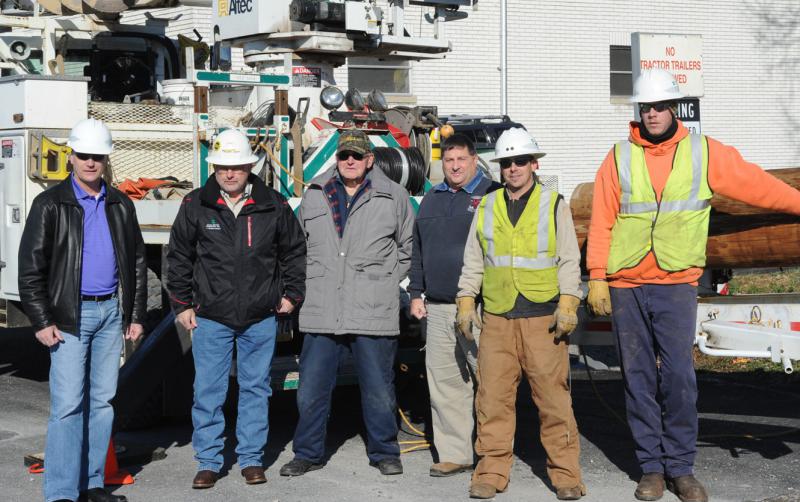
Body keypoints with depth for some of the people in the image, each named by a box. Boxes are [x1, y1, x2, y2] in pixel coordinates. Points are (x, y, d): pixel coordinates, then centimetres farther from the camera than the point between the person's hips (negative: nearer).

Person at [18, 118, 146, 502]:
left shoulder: (120, 205, 10)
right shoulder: (50, 204, -4)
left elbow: (137, 263, 14)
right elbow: (31, 266, -6)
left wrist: (136, 315, 9)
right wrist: (42, 322, -12)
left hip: (111, 312, 5)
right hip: (70, 316, -5)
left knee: (103, 400, 8)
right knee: (68, 404, -8)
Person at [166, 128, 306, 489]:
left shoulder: (274, 206, 0)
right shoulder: (195, 206, -1)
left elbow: (294, 252, 13)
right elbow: (179, 257, 7)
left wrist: (291, 294, 9)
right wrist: (182, 305, 5)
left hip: (261, 318, 1)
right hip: (210, 317, 0)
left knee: (256, 388, 8)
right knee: (208, 391, 2)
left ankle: (251, 458, 19)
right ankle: (208, 461, 13)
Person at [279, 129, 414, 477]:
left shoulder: (393, 197, 4)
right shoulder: (314, 195, 10)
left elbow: (409, 247, 13)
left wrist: (386, 280, 6)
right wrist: (308, 282, 11)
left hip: (373, 314, -2)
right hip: (321, 313, 2)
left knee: (378, 389, 6)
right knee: (311, 389, 7)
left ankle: (384, 452, 22)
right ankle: (308, 454, 20)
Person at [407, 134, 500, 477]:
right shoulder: (432, 200, 19)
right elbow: (418, 251, 24)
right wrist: (416, 293, 17)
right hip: (437, 309, 6)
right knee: (444, 385, 6)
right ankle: (454, 454, 12)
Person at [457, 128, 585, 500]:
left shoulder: (554, 204, 6)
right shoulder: (487, 207, 14)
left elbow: (569, 260, 4)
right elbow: (473, 260, 18)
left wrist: (568, 305, -5)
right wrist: (466, 301, 9)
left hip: (543, 316, -2)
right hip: (496, 318, 3)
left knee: (554, 397, -3)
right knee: (493, 396, 1)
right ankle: (491, 472, 9)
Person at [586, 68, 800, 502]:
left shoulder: (703, 152, 4)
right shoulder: (620, 157, 4)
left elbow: (752, 182, 7)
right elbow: (601, 221, 4)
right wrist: (596, 277, -1)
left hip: (676, 284, -1)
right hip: (625, 286, 1)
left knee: (678, 375, -6)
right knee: (638, 377, 5)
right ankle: (652, 466, 14)